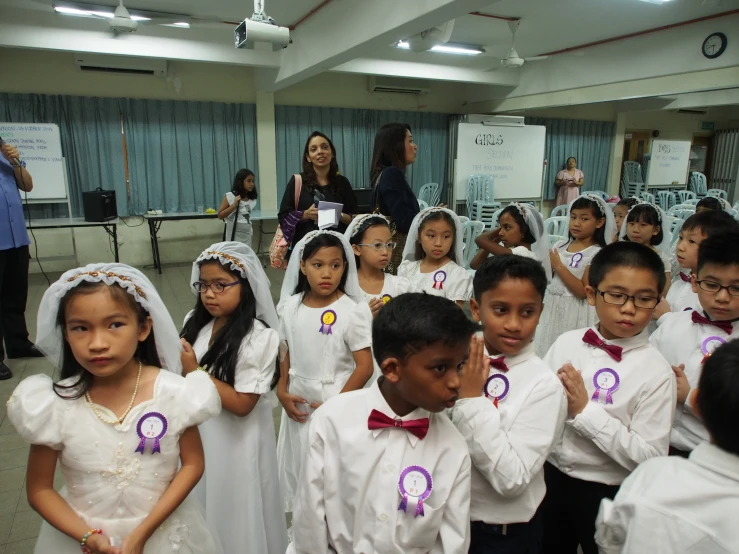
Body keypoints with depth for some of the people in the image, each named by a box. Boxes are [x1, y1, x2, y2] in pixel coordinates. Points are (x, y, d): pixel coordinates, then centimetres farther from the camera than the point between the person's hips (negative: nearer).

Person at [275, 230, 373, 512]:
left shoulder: (353, 311, -17)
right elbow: (287, 355, 9)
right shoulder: (291, 306, -1)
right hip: (299, 402, 5)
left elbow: (364, 367, -16)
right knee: (297, 468, 20)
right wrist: (282, 393, -2)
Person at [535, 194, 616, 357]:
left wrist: (559, 267, -17)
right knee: (547, 352, 14)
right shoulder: (561, 245, 4)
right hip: (552, 308, 5)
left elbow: (584, 291, -18)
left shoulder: (596, 253, -12)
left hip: (574, 313, -5)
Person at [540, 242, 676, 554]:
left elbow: (650, 457, -21)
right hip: (551, 476, 4)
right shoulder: (566, 343, -8)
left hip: (607, 494, -3)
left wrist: (586, 410, -25)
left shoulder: (656, 372, -18)